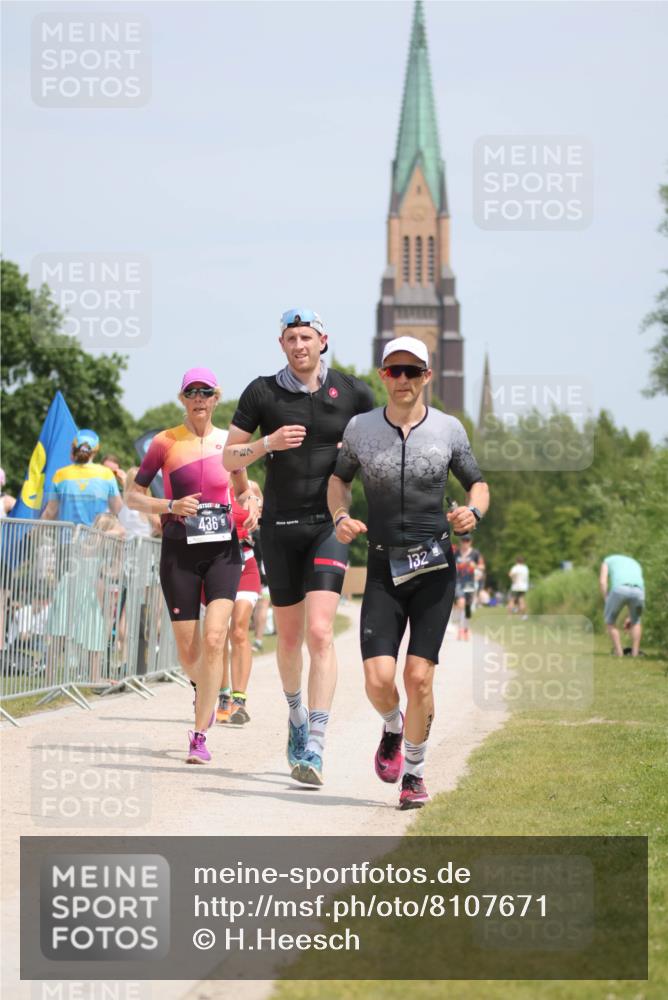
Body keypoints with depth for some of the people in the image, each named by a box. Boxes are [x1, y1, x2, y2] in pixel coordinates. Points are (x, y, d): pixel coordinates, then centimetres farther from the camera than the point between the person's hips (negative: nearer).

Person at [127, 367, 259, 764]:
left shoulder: (229, 444, 5)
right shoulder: (166, 443, -1)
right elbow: (134, 496, 2)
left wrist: (251, 505, 0)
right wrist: (171, 506, -14)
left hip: (223, 551, 0)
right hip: (179, 552, 0)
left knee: (214, 640, -17)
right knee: (188, 653, 3)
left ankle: (200, 736, -12)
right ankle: (205, 690, 41)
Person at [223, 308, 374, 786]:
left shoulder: (352, 392, 3)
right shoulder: (263, 392, 2)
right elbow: (229, 458, 6)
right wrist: (268, 444, -13)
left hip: (329, 525, -1)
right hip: (280, 526, 2)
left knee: (320, 633, -15)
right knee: (289, 637, 12)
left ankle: (314, 748, -18)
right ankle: (296, 714, 40)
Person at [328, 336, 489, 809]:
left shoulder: (448, 429, 0)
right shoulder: (360, 428, 2)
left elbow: (478, 484, 12)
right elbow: (339, 477, 18)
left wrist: (473, 512, -11)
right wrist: (340, 516, -2)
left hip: (434, 567, -1)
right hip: (384, 569, 1)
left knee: (419, 677, -7)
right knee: (378, 679, -10)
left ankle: (415, 771, 14)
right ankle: (393, 727, 26)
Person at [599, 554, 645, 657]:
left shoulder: (607, 561, 34)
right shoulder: (635, 565, 43)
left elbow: (602, 582, 14)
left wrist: (607, 603, 16)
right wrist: (631, 617, 39)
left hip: (619, 590, -3)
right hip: (637, 591, 3)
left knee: (610, 619, 23)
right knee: (636, 620, 32)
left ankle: (618, 652, 13)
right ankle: (635, 652, 19)